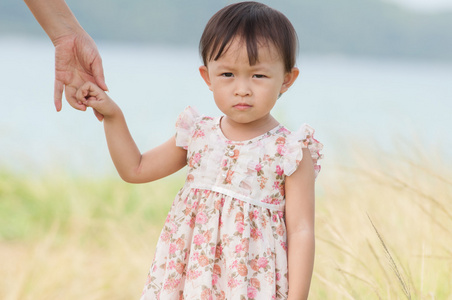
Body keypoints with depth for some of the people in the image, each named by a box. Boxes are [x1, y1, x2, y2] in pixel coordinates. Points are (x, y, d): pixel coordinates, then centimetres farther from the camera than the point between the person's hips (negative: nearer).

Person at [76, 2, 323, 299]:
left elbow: (301, 232, -9)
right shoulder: (198, 135, 6)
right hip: (188, 273, 4)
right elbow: (135, 169, 17)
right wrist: (112, 115, 8)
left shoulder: (290, 152, -8)